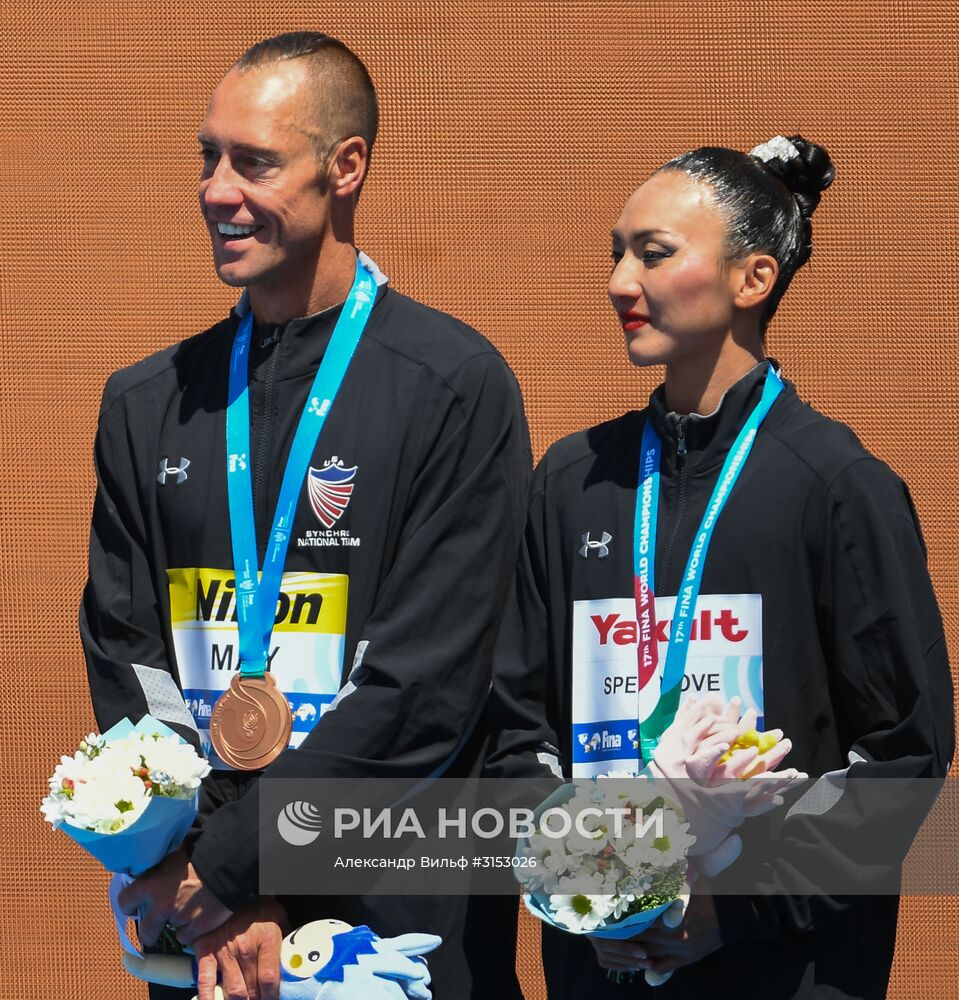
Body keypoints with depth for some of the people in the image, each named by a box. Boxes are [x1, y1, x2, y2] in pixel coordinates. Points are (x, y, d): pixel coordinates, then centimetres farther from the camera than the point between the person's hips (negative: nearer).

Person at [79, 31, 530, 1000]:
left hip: (390, 920, -4)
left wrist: (227, 863, -15)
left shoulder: (455, 388, -7)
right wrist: (203, 894, -10)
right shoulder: (147, 404, 9)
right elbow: (124, 661, 4)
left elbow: (423, 689, -13)